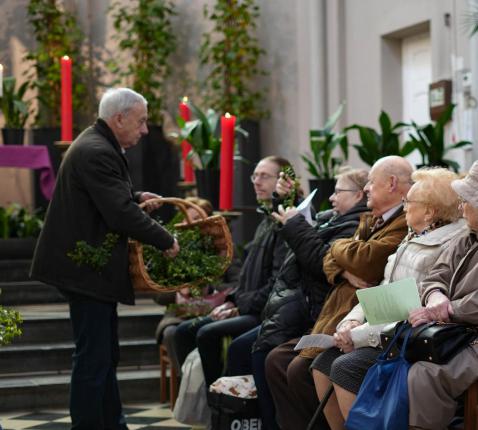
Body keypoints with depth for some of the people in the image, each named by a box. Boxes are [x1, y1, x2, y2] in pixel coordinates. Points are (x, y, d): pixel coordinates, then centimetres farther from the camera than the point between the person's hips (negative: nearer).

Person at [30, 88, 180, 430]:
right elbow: (120, 214, -27)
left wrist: (136, 198, 10)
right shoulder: (96, 153, -21)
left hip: (93, 267, 11)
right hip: (89, 269, -11)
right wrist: (166, 241, -18)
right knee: (93, 358, -6)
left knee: (105, 355, 18)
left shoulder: (99, 146, 13)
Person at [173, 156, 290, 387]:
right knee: (185, 331, 3)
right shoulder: (266, 222, 20)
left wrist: (242, 307, -14)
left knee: (208, 333, -25)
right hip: (246, 309, 10)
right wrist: (232, 301, 9)